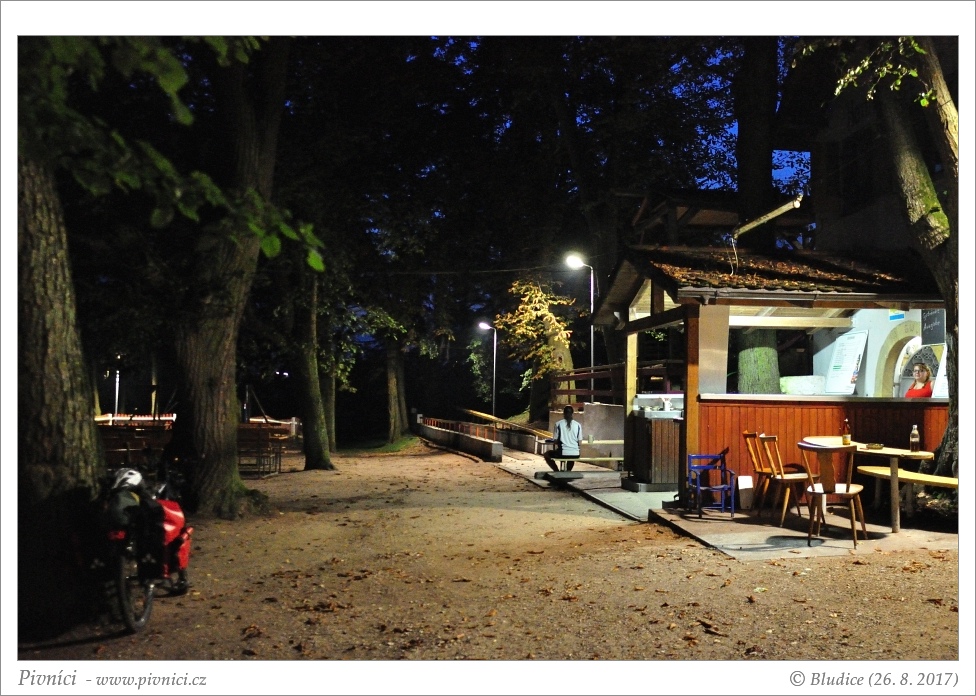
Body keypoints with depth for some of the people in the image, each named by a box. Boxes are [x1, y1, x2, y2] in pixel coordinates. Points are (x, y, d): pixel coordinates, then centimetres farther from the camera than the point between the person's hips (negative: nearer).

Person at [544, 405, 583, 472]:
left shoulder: (558, 424, -3)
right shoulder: (578, 425, 3)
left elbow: (555, 440, 1)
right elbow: (580, 441, 6)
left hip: (562, 453, -3)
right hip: (575, 454, 3)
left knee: (546, 454, 25)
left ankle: (557, 471, 11)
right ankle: (568, 471, 24)